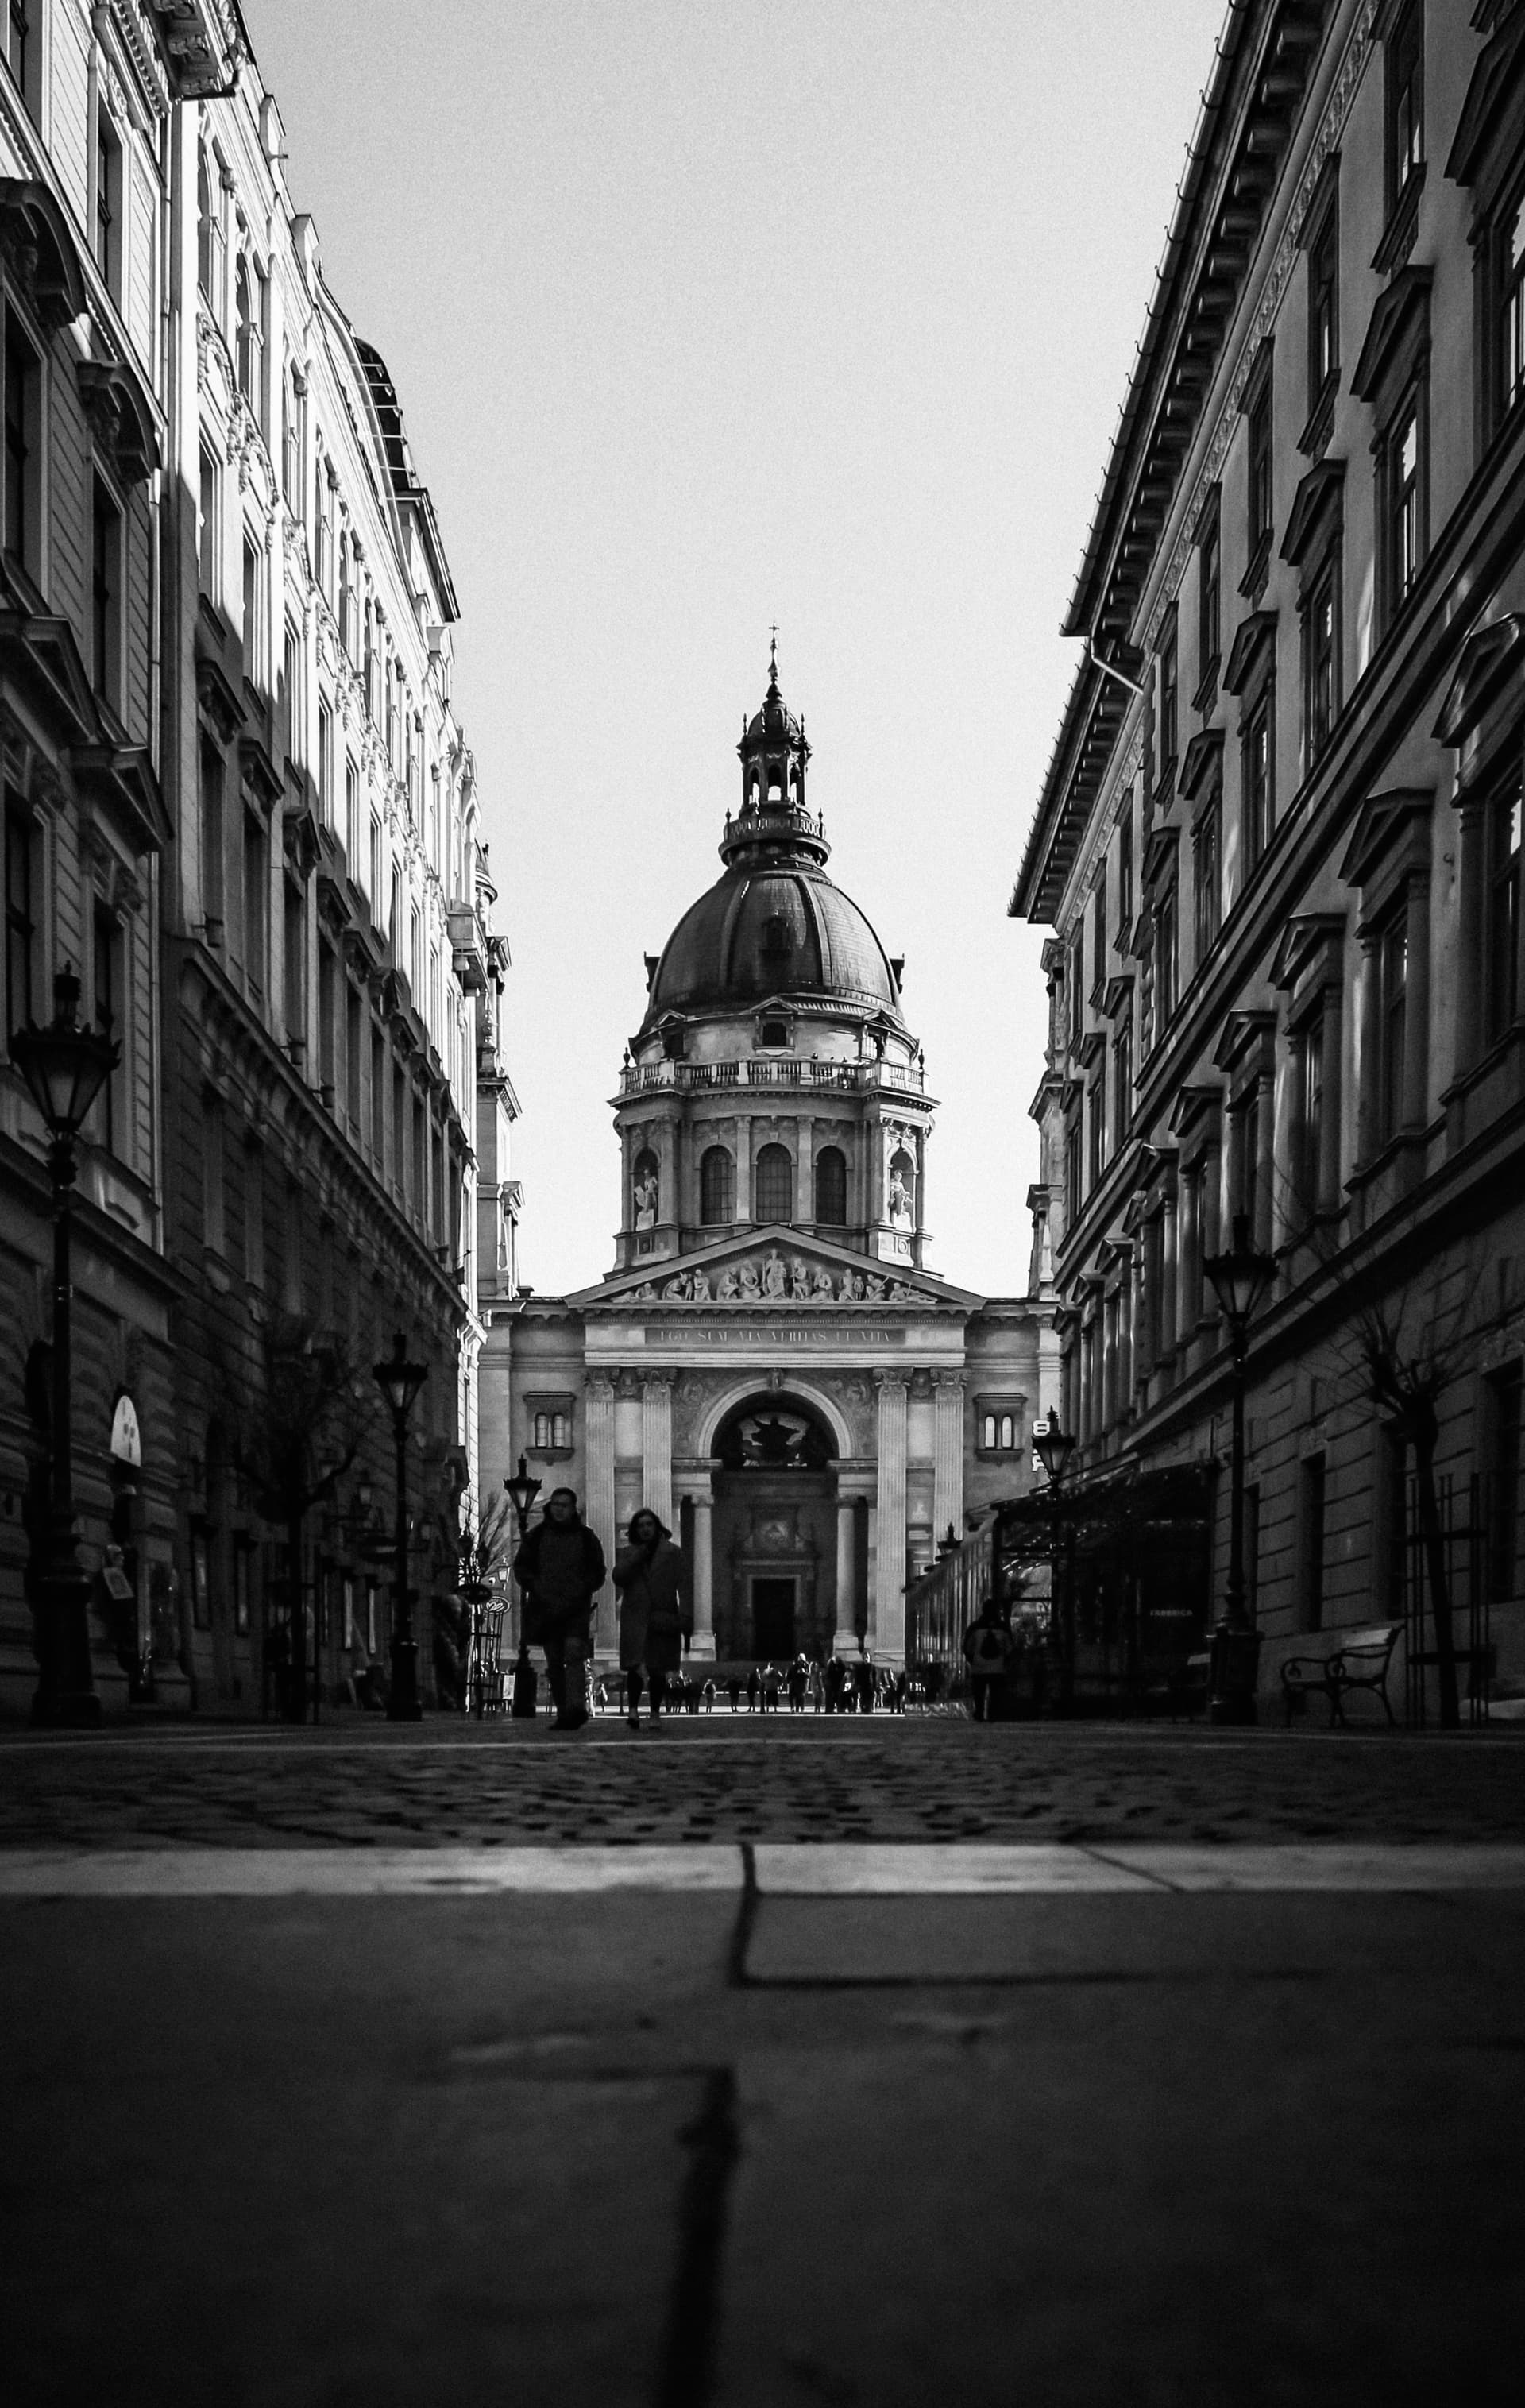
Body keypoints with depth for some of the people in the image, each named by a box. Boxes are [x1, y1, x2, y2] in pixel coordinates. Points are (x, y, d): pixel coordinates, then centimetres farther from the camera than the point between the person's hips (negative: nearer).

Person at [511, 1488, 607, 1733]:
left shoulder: (586, 1537, 7)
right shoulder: (538, 1535, 10)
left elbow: (598, 1573, 11)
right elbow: (521, 1566, 11)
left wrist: (580, 1591, -5)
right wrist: (535, 1587, -6)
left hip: (576, 1608, -2)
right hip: (546, 1608, 3)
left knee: (574, 1653, -20)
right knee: (554, 1662, 3)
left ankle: (576, 1707, -31)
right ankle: (563, 1713, 9)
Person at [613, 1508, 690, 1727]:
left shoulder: (672, 1553, 8)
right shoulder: (627, 1553, 13)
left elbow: (682, 1586, 2)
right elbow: (618, 1578, -3)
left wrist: (686, 1616, -8)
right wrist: (639, 1555, -9)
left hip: (662, 1619, 0)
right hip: (635, 1618, 0)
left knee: (657, 1669, 1)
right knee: (635, 1666, -13)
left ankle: (655, 1712, 11)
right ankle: (633, 1708, -6)